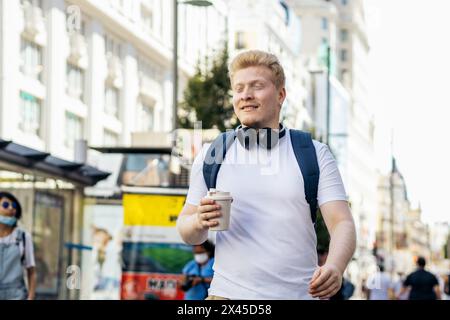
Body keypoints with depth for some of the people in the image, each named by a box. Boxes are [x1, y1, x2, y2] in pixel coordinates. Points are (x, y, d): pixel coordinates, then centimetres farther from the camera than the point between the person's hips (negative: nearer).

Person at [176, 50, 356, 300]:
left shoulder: (314, 154, 4)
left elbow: (342, 223, -5)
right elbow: (187, 232, 11)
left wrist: (334, 268, -26)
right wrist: (199, 222, -14)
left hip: (300, 293, 0)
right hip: (228, 293, 1)